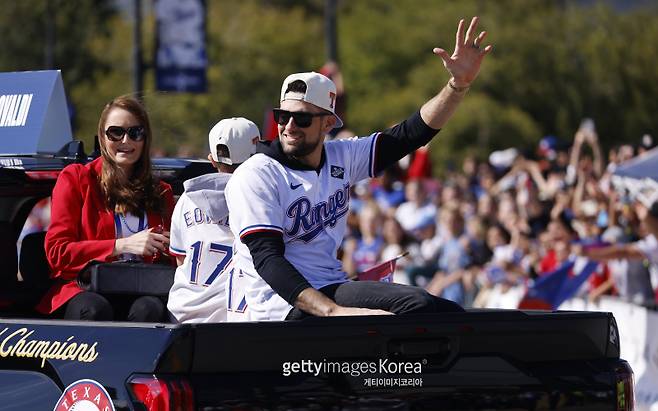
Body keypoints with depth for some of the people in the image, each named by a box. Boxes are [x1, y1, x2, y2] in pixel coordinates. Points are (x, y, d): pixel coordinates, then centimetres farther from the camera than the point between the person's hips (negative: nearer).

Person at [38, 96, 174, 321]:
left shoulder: (160, 192, 20)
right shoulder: (75, 178, 8)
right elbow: (56, 251, -2)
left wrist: (168, 248, 1)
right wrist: (123, 245, -9)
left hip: (139, 293, 3)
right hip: (82, 290, -3)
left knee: (152, 309, -34)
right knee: (95, 310, -39)